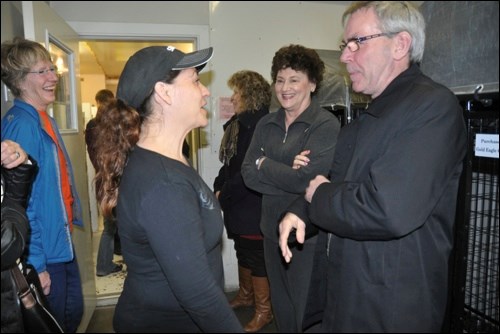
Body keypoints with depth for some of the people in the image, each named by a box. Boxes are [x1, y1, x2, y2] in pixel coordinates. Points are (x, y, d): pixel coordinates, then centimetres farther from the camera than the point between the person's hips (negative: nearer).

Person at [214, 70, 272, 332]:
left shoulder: (260, 123, -18)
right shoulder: (239, 122, 11)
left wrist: (225, 195, -15)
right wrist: (218, 187, 3)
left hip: (254, 205, -9)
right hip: (237, 203, 9)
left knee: (257, 256, 3)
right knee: (243, 251, 22)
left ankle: (264, 311, 21)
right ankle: (246, 295, 41)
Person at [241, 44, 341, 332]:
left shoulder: (327, 125, -13)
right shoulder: (266, 125, 5)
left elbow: (306, 179, -22)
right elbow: (249, 174, -3)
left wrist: (264, 163, -10)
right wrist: (290, 175, -16)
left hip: (309, 236, -6)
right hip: (273, 231, 6)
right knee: (281, 310, 23)